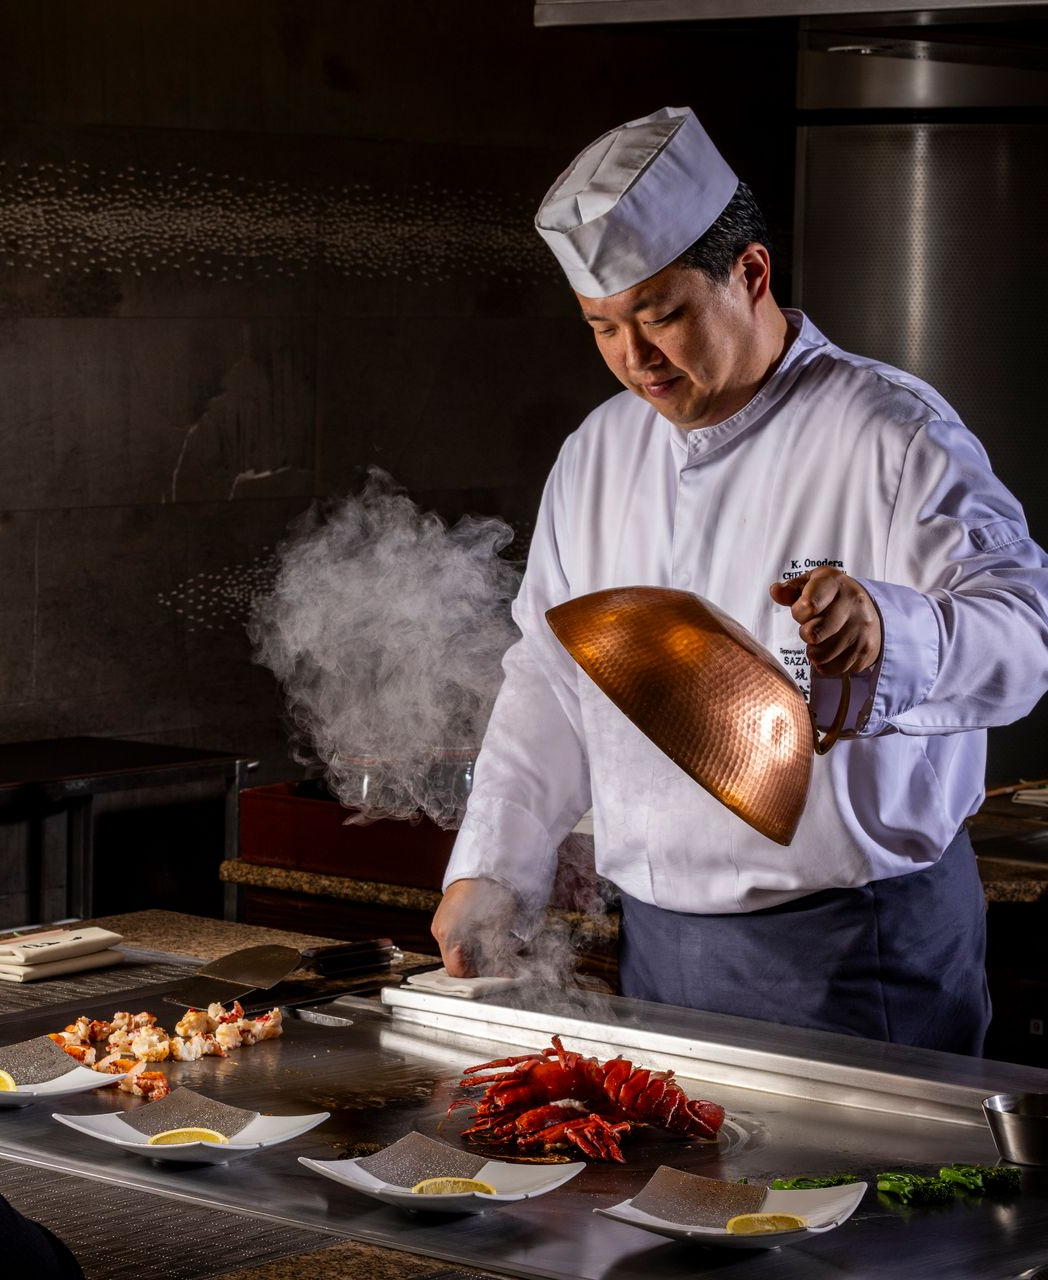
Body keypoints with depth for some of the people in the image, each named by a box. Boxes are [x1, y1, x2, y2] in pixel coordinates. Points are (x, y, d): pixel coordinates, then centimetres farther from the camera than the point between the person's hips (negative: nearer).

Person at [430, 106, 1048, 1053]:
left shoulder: (890, 433, -10)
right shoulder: (599, 453, 11)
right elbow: (551, 677, 18)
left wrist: (886, 630, -41)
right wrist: (490, 871, 12)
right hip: (657, 941, 6)